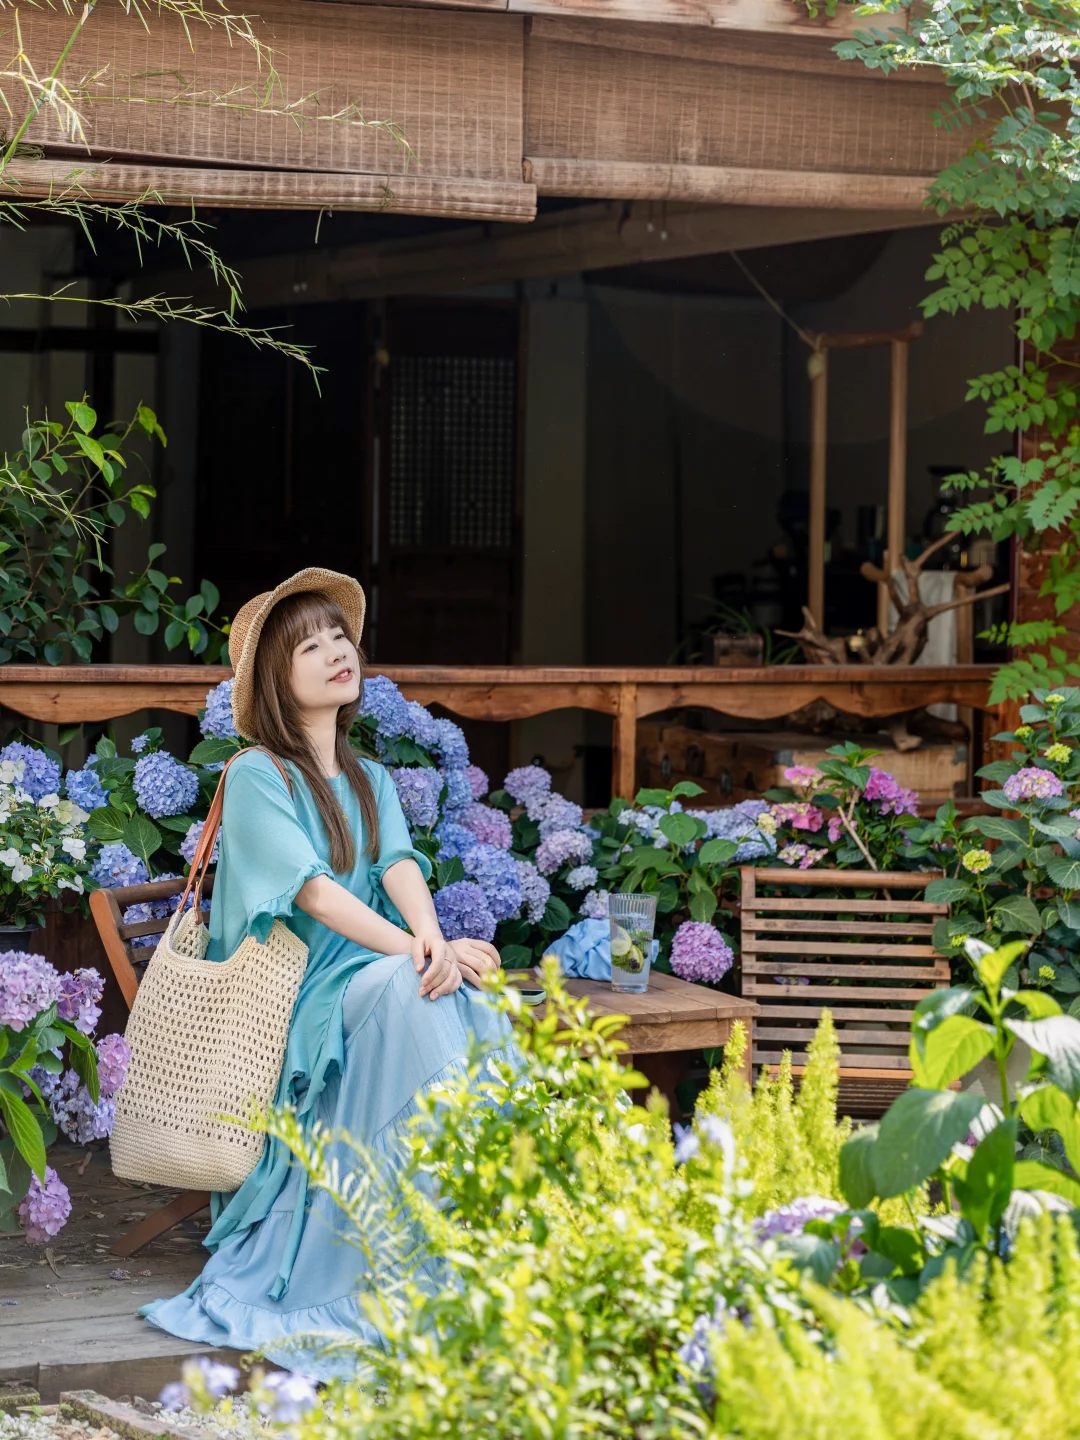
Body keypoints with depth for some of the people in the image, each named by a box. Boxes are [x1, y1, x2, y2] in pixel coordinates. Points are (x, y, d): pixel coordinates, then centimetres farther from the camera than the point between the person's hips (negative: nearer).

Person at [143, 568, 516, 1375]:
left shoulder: (369, 780, 20)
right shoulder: (256, 776, -1)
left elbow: (399, 864, 0)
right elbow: (312, 889, -13)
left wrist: (432, 939, -21)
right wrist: (412, 949, -24)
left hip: (377, 972, 5)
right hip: (290, 993, -5)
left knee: (464, 997, -28)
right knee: (404, 988, -35)